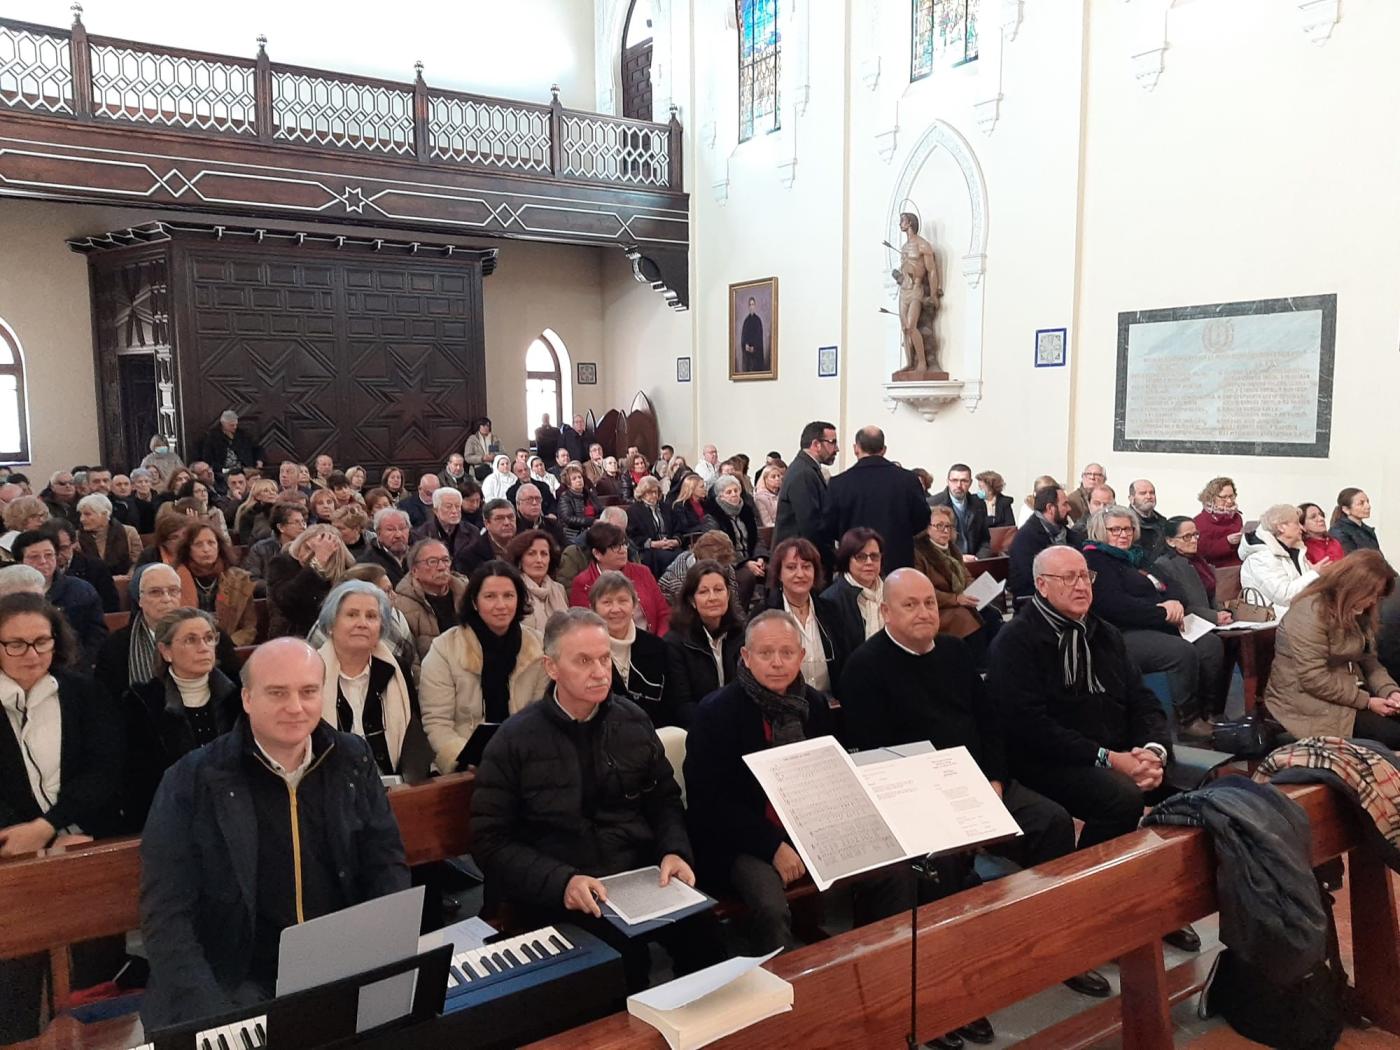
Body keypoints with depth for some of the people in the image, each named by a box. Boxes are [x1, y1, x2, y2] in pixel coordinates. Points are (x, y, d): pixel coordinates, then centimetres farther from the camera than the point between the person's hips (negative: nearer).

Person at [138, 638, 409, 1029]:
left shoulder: (353, 760, 1)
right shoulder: (192, 781, -8)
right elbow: (166, 917, -10)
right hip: (237, 984, -2)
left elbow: (387, 865, 6)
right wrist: (212, 1016, -22)